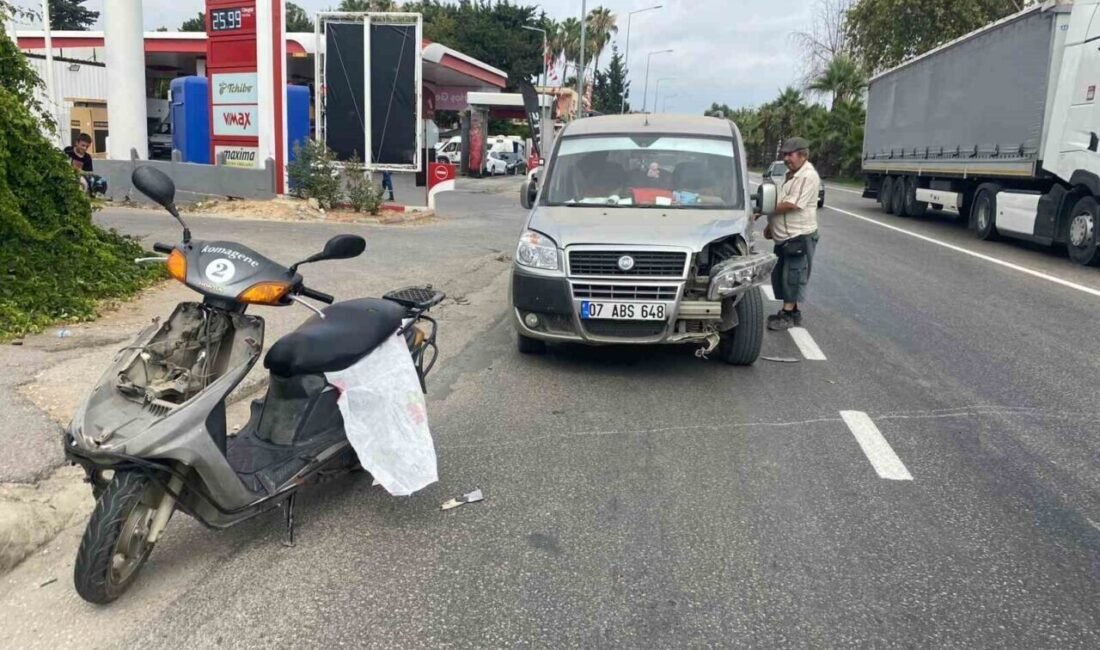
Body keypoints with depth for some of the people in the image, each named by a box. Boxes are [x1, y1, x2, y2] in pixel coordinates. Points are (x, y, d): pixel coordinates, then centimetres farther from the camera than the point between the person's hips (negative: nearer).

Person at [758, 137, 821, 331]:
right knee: (780, 276, 14)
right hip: (784, 236, 10)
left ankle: (789, 315, 3)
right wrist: (770, 225, 17)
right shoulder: (791, 175, 15)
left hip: (799, 237, -10)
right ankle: (790, 311, 23)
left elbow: (791, 205, -24)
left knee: (792, 278, -4)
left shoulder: (808, 176, -17)